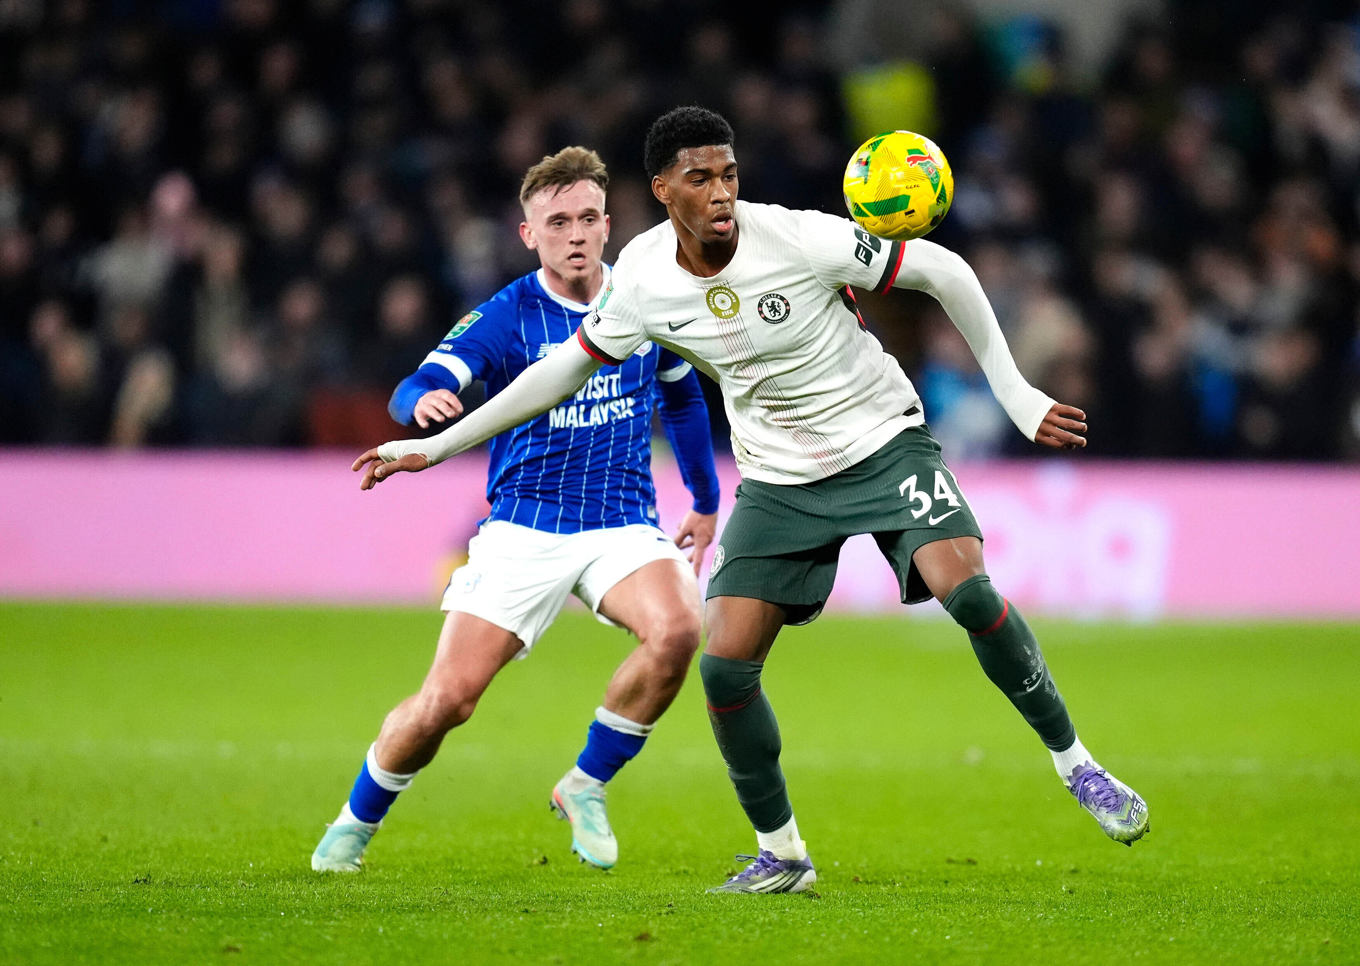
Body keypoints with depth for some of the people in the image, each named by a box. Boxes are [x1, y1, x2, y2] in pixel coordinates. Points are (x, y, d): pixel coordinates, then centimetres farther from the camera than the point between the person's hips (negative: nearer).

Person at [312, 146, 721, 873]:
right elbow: (417, 390, -22)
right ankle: (356, 822, 18)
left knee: (677, 630, -30)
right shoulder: (506, 317, -7)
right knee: (446, 699, -12)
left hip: (623, 526, 2)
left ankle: (586, 786, -6)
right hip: (522, 532, -2)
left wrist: (706, 502, 25)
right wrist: (423, 402, -46)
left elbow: (683, 396, 22)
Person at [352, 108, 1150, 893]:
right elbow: (571, 365, 6)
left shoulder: (799, 239, -22)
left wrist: (1014, 392, -11)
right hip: (779, 479, 4)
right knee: (724, 667, -9)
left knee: (969, 592, -27)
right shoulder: (643, 276, -10)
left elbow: (944, 271, -12)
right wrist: (435, 446, 6)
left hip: (885, 443, -4)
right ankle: (782, 854, 12)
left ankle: (1076, 765, -7)